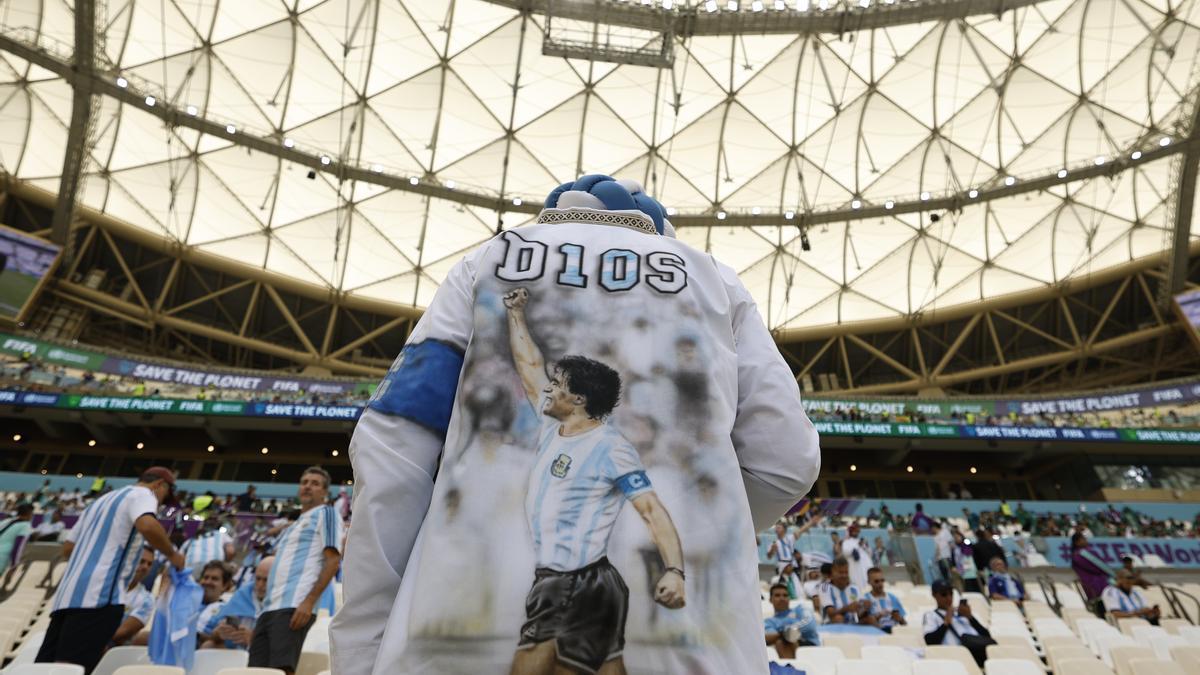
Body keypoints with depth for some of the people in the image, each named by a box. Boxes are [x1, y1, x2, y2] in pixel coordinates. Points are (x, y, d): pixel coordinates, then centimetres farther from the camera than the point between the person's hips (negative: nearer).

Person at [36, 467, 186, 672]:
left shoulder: (100, 500, 28)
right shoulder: (142, 494, 0)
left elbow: (67, 548, 31)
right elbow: (147, 526, -22)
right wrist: (172, 555, -7)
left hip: (67, 593, 9)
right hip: (98, 594, -9)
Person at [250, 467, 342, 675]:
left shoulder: (325, 513, 4)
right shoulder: (292, 526, 28)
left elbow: (333, 561, -8)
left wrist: (309, 601, -17)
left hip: (293, 606, -8)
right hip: (270, 607, 8)